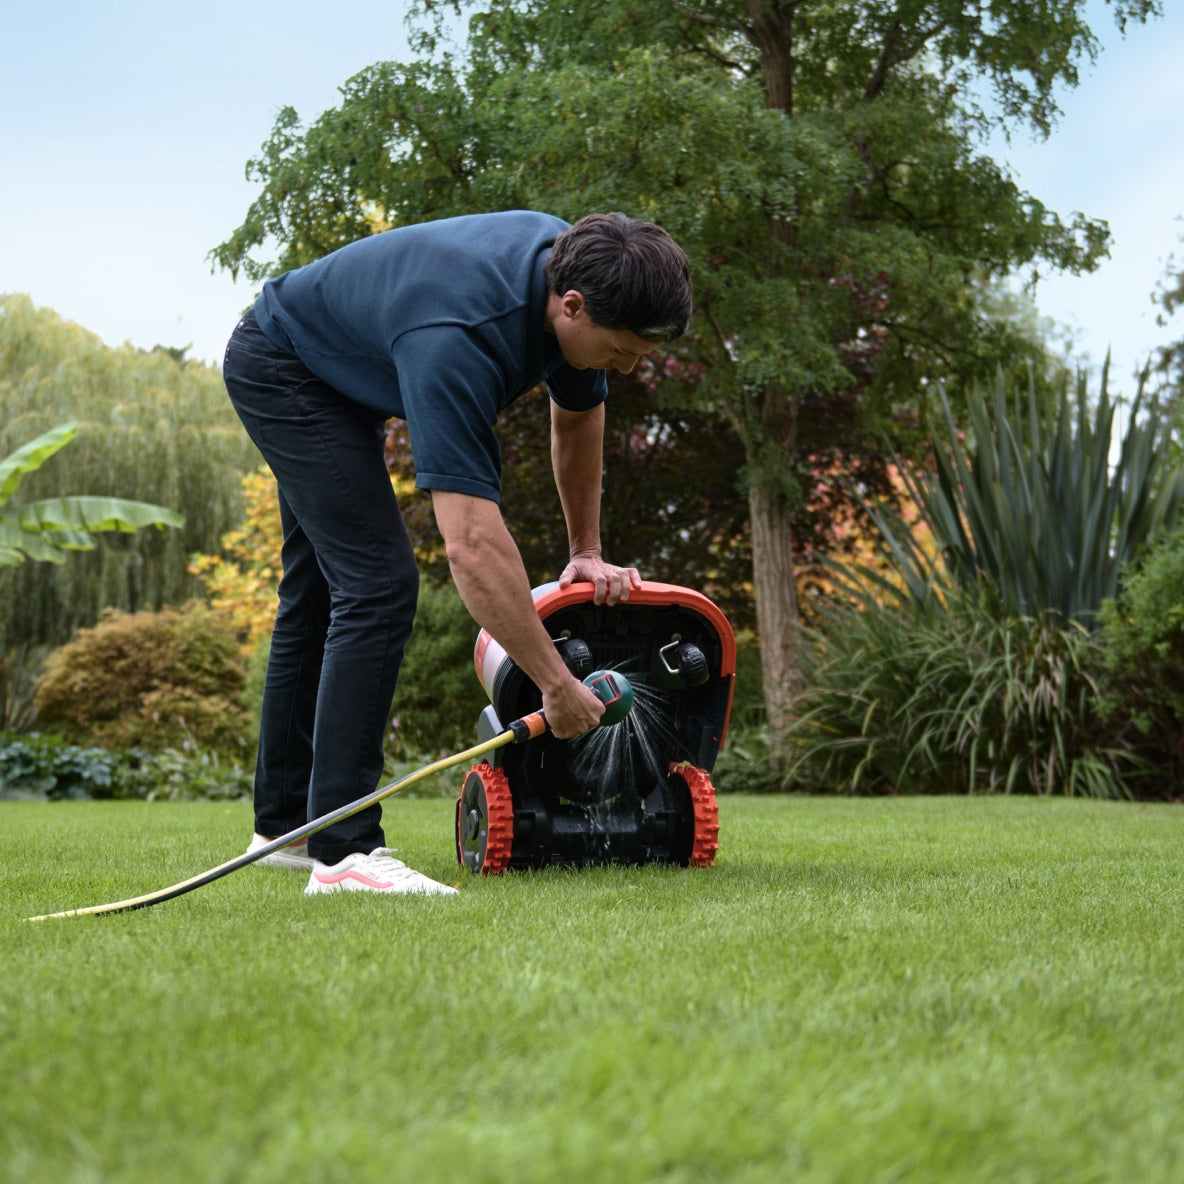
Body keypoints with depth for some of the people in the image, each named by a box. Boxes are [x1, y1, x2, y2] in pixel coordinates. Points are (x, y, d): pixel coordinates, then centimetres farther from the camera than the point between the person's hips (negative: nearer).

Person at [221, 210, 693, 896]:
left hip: (338, 377, 9)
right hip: (279, 369, -9)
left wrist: (587, 550, 5)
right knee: (377, 582, -19)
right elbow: (472, 544, -44)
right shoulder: (455, 339, -41)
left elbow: (579, 416, 4)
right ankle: (344, 850, -18)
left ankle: (285, 823, 22)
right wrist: (557, 684, -40)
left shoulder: (577, 270, -17)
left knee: (321, 593, 12)